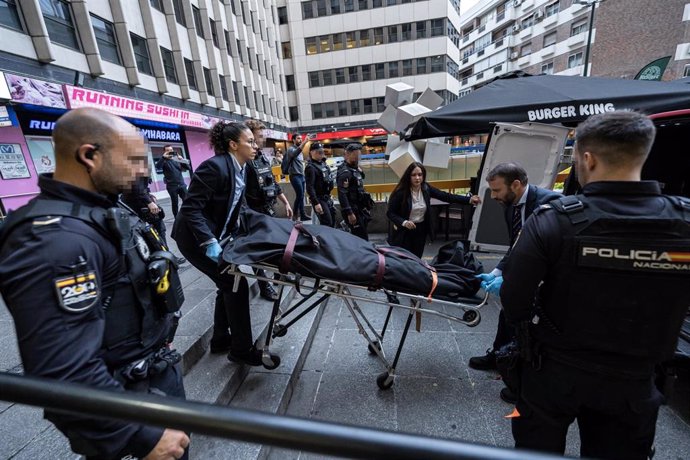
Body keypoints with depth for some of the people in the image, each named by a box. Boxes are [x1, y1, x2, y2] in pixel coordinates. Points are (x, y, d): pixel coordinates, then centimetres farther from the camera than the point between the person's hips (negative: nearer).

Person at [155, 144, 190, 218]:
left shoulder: (177, 159, 14)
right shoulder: (164, 161, 4)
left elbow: (188, 167, 7)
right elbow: (158, 166, -16)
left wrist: (182, 159, -10)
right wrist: (163, 157, -28)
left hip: (182, 184, 3)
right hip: (172, 186, -3)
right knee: (174, 203, 4)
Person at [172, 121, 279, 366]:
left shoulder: (239, 168, 3)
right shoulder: (214, 167, -24)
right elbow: (190, 208, -26)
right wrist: (209, 242, -30)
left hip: (216, 236, 9)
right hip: (196, 239, -9)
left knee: (228, 284, 13)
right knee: (235, 284, -7)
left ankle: (221, 340, 31)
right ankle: (241, 349, 10)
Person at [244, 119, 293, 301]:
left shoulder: (263, 158, 10)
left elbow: (274, 183, 16)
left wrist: (286, 203, 16)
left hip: (270, 210, 8)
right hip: (254, 214, -8)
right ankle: (264, 286, 20)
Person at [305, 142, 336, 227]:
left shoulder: (323, 163, 9)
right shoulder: (310, 167, -18)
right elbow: (310, 187, -25)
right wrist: (316, 203, -29)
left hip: (327, 198, 9)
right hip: (319, 199, -9)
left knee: (333, 221, 18)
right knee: (327, 224, -8)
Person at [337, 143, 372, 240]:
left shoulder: (356, 169, 13)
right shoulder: (344, 172, -17)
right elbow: (342, 195, -24)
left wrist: (366, 206, 21)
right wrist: (349, 213, -27)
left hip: (360, 209, 9)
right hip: (352, 210, -9)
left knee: (362, 236, 17)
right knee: (362, 238, -5)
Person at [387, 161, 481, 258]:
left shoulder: (426, 188, -4)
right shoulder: (401, 192, -17)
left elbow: (445, 196, -4)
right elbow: (390, 213, -14)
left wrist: (469, 200, -11)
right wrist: (403, 222, -30)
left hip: (420, 230, 4)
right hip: (404, 231, -4)